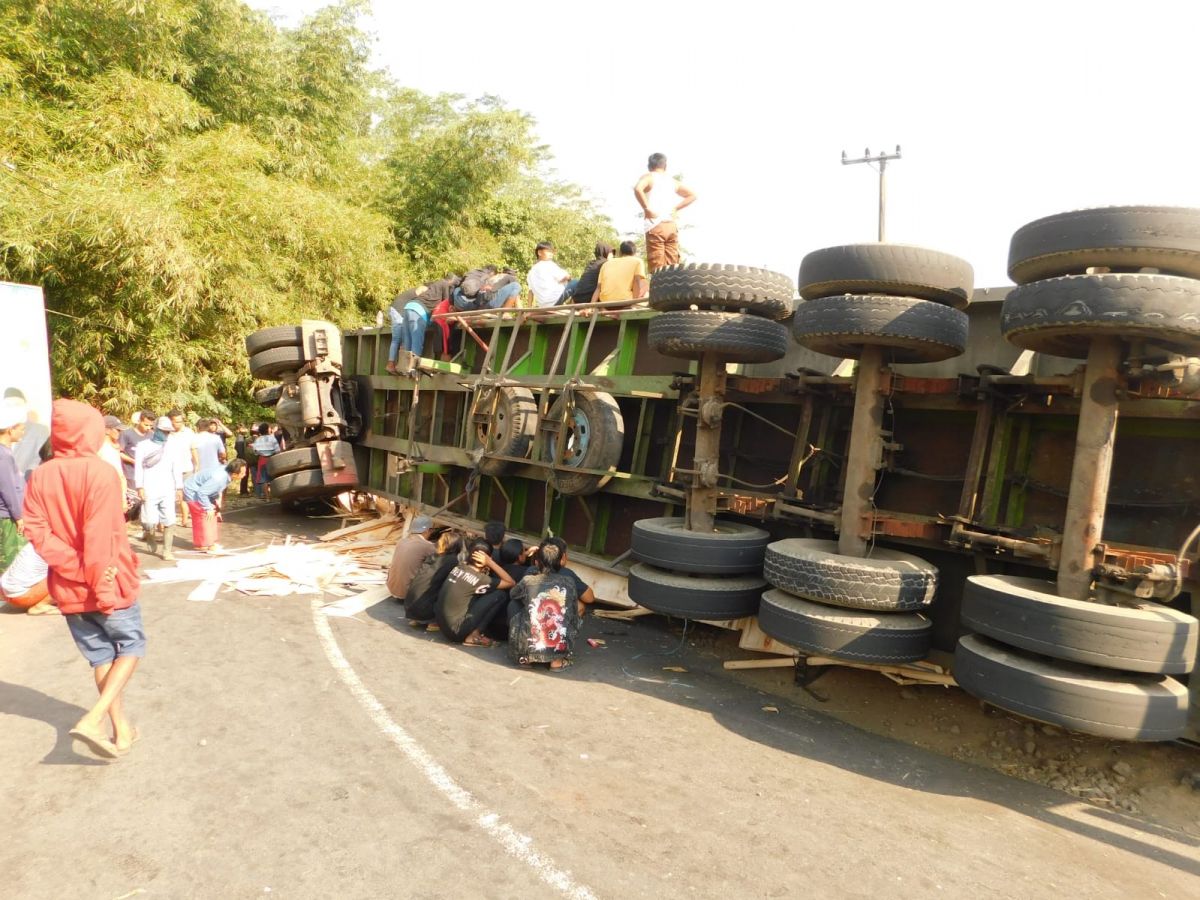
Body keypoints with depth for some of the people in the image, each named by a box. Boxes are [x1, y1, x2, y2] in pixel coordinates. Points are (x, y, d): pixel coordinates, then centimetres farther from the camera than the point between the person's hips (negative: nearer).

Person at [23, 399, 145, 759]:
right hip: (108, 583, -5)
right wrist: (103, 587, -16)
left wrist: (75, 570, -9)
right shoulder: (99, 471, -17)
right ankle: (93, 720, -5)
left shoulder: (39, 476, 1)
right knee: (131, 647, 12)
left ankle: (122, 730, 23)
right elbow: (100, 538, -21)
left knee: (101, 656, 16)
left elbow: (37, 532, -6)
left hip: (67, 587, 5)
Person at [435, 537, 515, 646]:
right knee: (501, 595, -7)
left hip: (442, 626, 8)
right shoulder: (480, 579, -16)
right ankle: (473, 636, -2)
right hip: (456, 632, -8)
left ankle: (471, 633, 10)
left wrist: (487, 567, 5)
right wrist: (490, 563, -11)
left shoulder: (459, 567, 4)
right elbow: (510, 583, -4)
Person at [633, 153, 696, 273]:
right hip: (672, 226, 5)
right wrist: (675, 208, 15)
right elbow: (692, 195, 21)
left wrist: (646, 208, -12)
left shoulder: (648, 177, 3)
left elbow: (637, 189, -19)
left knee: (657, 269, -8)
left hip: (656, 226, -5)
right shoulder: (672, 181, 18)